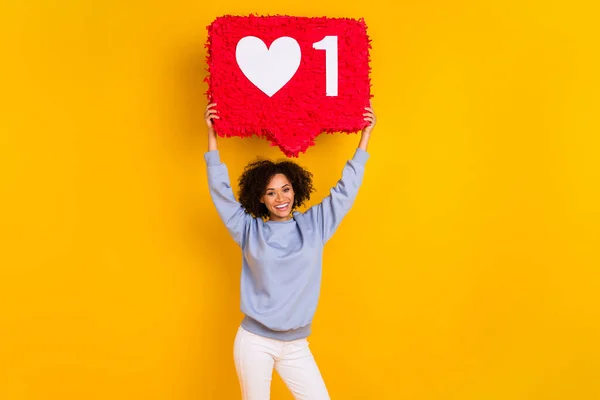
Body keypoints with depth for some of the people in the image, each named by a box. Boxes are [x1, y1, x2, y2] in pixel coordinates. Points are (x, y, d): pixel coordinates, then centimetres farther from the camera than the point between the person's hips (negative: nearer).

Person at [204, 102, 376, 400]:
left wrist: (365, 135, 5)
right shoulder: (250, 230, 0)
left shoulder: (314, 225, 3)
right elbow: (221, 191, -2)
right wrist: (212, 135, -4)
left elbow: (345, 190, 5)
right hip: (255, 341, -1)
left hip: (296, 346, 2)